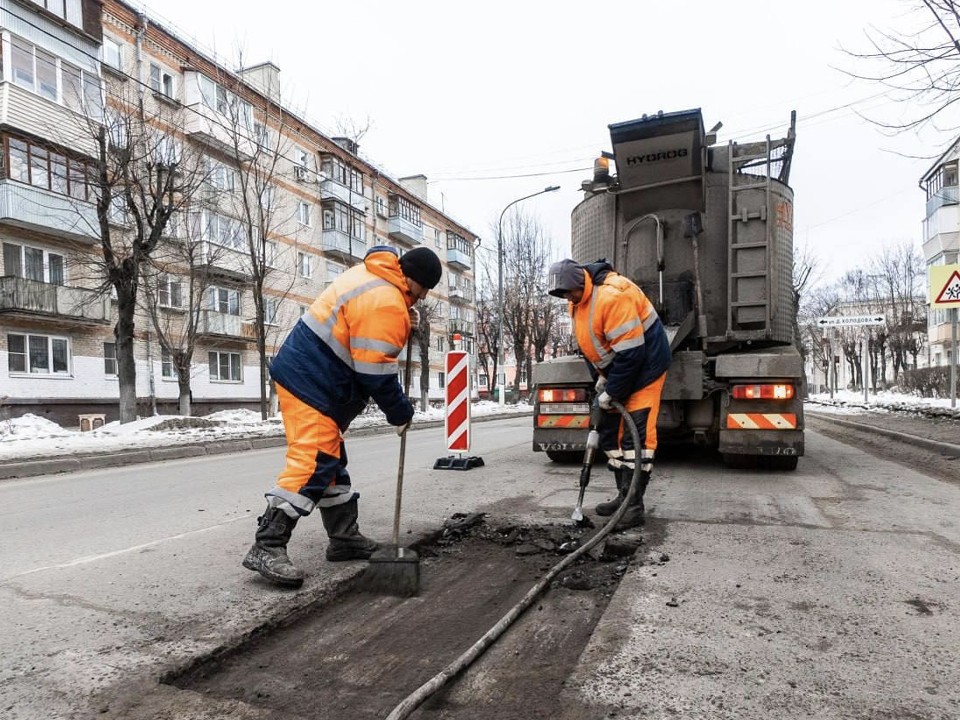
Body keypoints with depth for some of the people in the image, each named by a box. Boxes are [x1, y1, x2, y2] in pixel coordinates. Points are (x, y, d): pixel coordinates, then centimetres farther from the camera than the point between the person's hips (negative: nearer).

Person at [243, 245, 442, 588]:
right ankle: (267, 547, -10)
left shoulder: (372, 274, 12)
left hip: (301, 373, 11)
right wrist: (401, 412, -6)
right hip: (311, 384, -11)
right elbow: (376, 373, -20)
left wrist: (402, 318, 11)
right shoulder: (386, 303, -19)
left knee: (331, 459, 14)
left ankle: (345, 537, 23)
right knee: (312, 463, -13)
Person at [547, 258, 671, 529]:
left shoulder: (613, 294, -28)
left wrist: (611, 393, -21)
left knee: (636, 435, -11)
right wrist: (601, 376, 0)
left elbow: (630, 352, -29)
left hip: (644, 367, -9)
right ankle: (624, 496, 20)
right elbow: (589, 345, 12)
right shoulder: (577, 301, 2)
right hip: (614, 372, 10)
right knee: (610, 433, 10)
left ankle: (634, 506, -5)